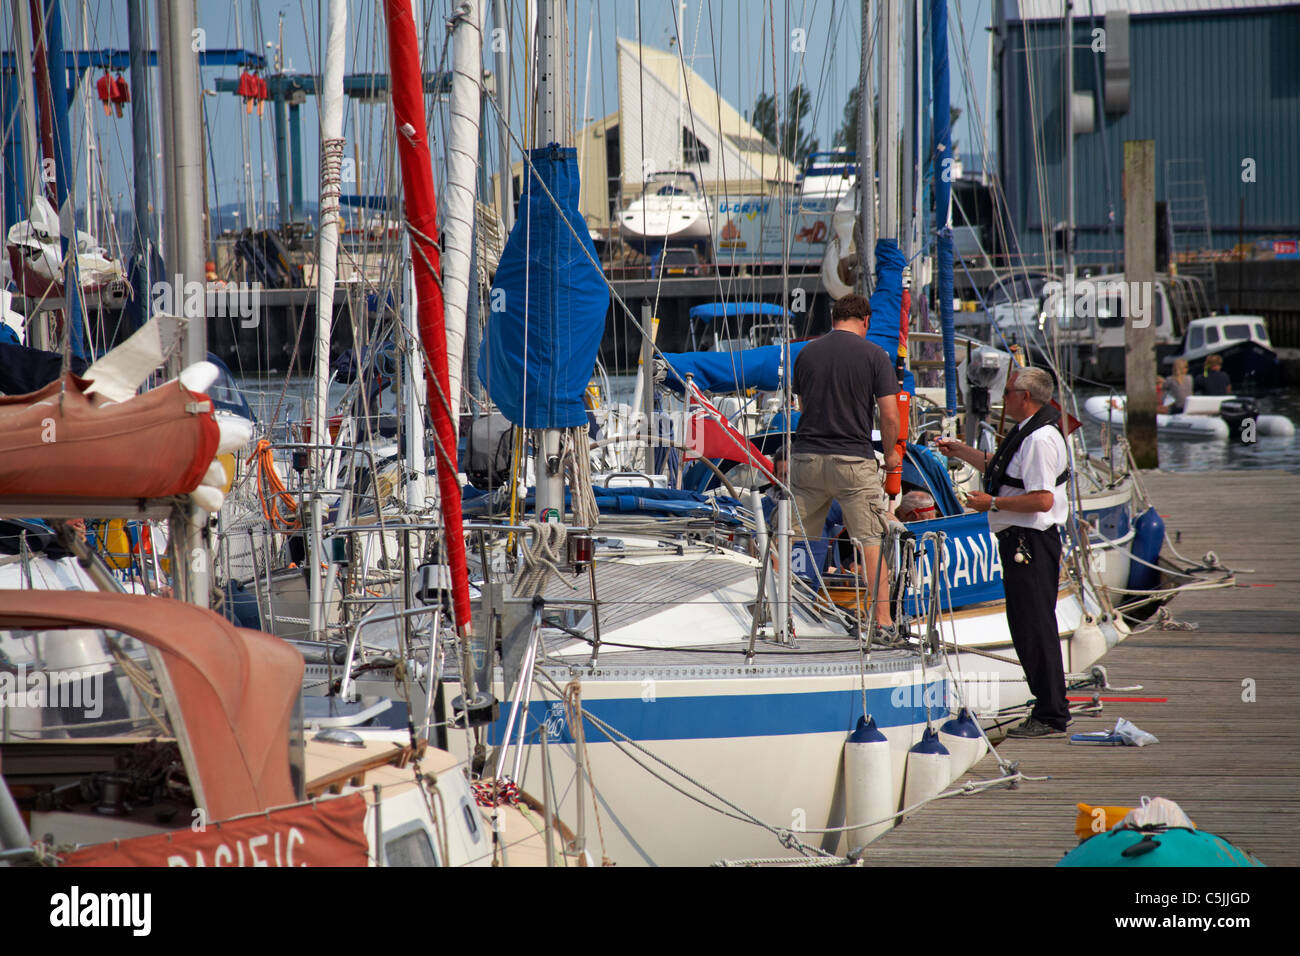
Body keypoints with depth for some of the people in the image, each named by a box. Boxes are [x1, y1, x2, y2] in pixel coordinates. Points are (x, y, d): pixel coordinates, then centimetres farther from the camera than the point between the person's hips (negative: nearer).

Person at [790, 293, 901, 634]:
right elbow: (889, 415, -6)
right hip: (854, 459, -3)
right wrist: (890, 454, 10)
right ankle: (883, 621, 2)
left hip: (806, 456, 3)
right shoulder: (873, 355, -4)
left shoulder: (807, 353, 7)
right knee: (870, 541, 3)